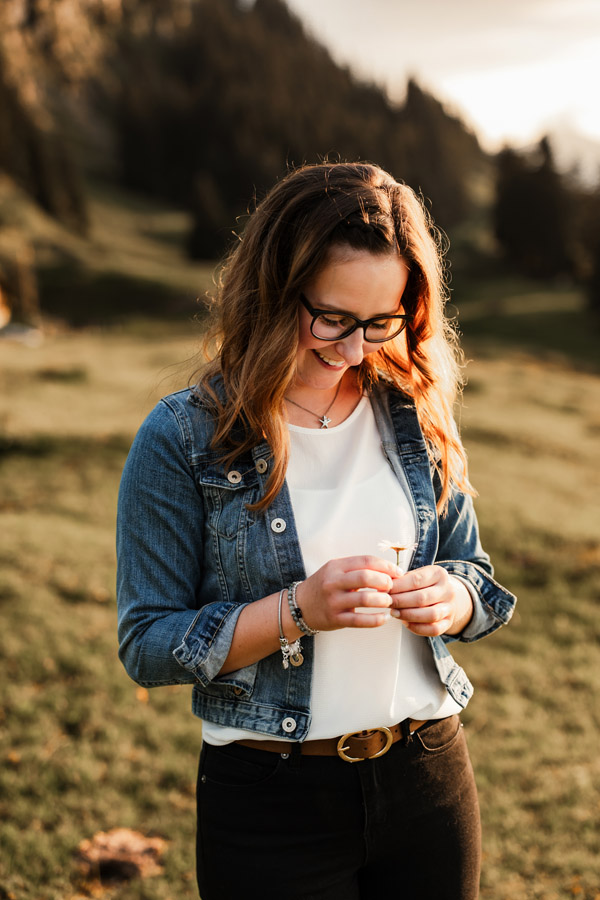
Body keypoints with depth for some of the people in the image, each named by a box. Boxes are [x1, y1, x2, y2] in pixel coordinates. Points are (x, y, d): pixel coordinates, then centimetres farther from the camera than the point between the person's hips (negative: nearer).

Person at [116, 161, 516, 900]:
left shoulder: (415, 411, 0)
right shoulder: (182, 439, -12)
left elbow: (478, 578, 10)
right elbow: (147, 645, -10)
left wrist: (449, 599, -13)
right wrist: (297, 611, -23)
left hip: (429, 778, 4)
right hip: (270, 802, -3)